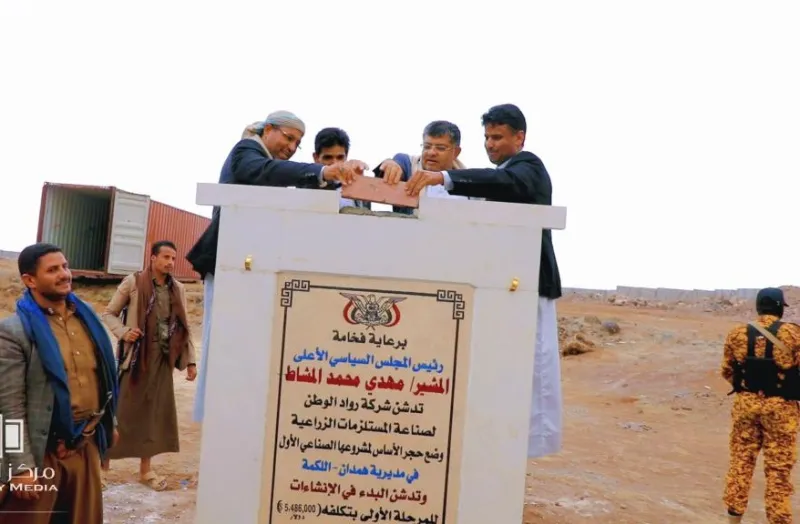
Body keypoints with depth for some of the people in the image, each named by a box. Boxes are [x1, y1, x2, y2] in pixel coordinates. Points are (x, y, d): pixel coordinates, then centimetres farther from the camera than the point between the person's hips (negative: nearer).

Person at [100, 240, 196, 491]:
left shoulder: (178, 289, 7)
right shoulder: (133, 282, -5)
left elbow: (184, 327, 11)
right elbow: (109, 313, 1)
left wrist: (191, 360, 8)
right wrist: (124, 332, -18)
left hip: (162, 359, 4)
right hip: (135, 355, -4)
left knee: (155, 412, 9)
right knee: (123, 409, 3)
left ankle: (145, 468, 22)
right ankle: (102, 458, 20)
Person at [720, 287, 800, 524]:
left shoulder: (737, 334, -1)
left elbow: (727, 371, 6)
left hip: (745, 404, 3)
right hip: (780, 407, -3)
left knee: (741, 460, 13)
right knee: (778, 469, 7)